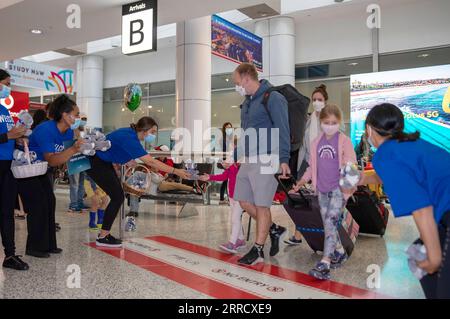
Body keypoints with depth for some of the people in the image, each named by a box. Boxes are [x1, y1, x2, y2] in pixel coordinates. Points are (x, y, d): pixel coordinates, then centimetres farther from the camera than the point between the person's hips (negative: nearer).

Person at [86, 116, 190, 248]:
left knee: (118, 196, 7)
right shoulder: (130, 138, -28)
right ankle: (102, 238, -1)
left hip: (104, 162, 10)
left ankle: (105, 234, 14)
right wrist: (175, 171, -33)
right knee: (117, 197, -9)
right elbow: (151, 162, -33)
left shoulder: (131, 133, 0)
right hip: (95, 163, -10)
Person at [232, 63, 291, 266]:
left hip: (266, 160, -9)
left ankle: (258, 251, 11)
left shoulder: (273, 98, -8)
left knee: (261, 205, -1)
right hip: (248, 159, 9)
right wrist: (235, 157, 22)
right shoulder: (247, 102, 18)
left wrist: (284, 160, -20)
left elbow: (283, 130, -13)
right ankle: (275, 230, 29)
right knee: (245, 202, 10)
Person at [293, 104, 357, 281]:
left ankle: (324, 264, -17)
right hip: (322, 189, 5)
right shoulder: (317, 142, 11)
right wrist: (303, 180, 13)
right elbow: (312, 165, 19)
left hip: (339, 188, -5)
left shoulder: (344, 141, -3)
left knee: (331, 221, -15)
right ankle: (339, 253, 29)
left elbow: (351, 164, -7)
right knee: (328, 224, 9)